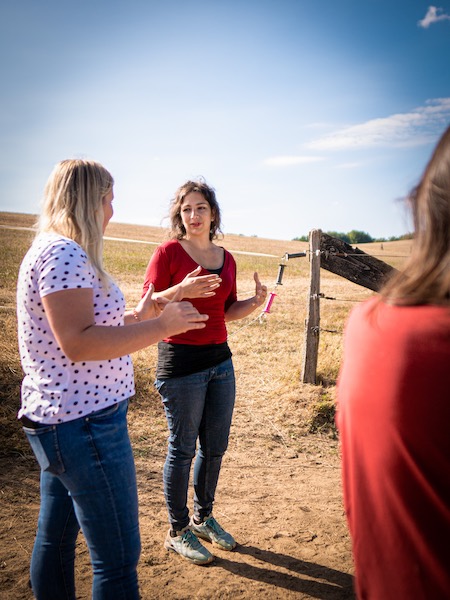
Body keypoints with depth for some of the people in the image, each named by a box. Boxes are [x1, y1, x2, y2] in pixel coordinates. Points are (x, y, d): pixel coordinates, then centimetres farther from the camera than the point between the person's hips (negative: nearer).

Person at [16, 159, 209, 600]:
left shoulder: (53, 250, 15)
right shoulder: (65, 253, -17)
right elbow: (77, 343, -25)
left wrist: (136, 317, 14)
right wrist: (160, 326, -20)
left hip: (56, 421, 11)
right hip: (85, 424, -11)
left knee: (54, 538, 22)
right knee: (118, 559, 0)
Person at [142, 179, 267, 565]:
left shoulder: (226, 258, 10)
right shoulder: (169, 252, -7)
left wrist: (255, 302, -1)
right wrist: (181, 291, -26)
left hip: (220, 359, 6)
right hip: (181, 362, -6)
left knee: (216, 446, 14)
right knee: (183, 448, 5)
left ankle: (203, 518, 36)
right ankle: (177, 531, 24)